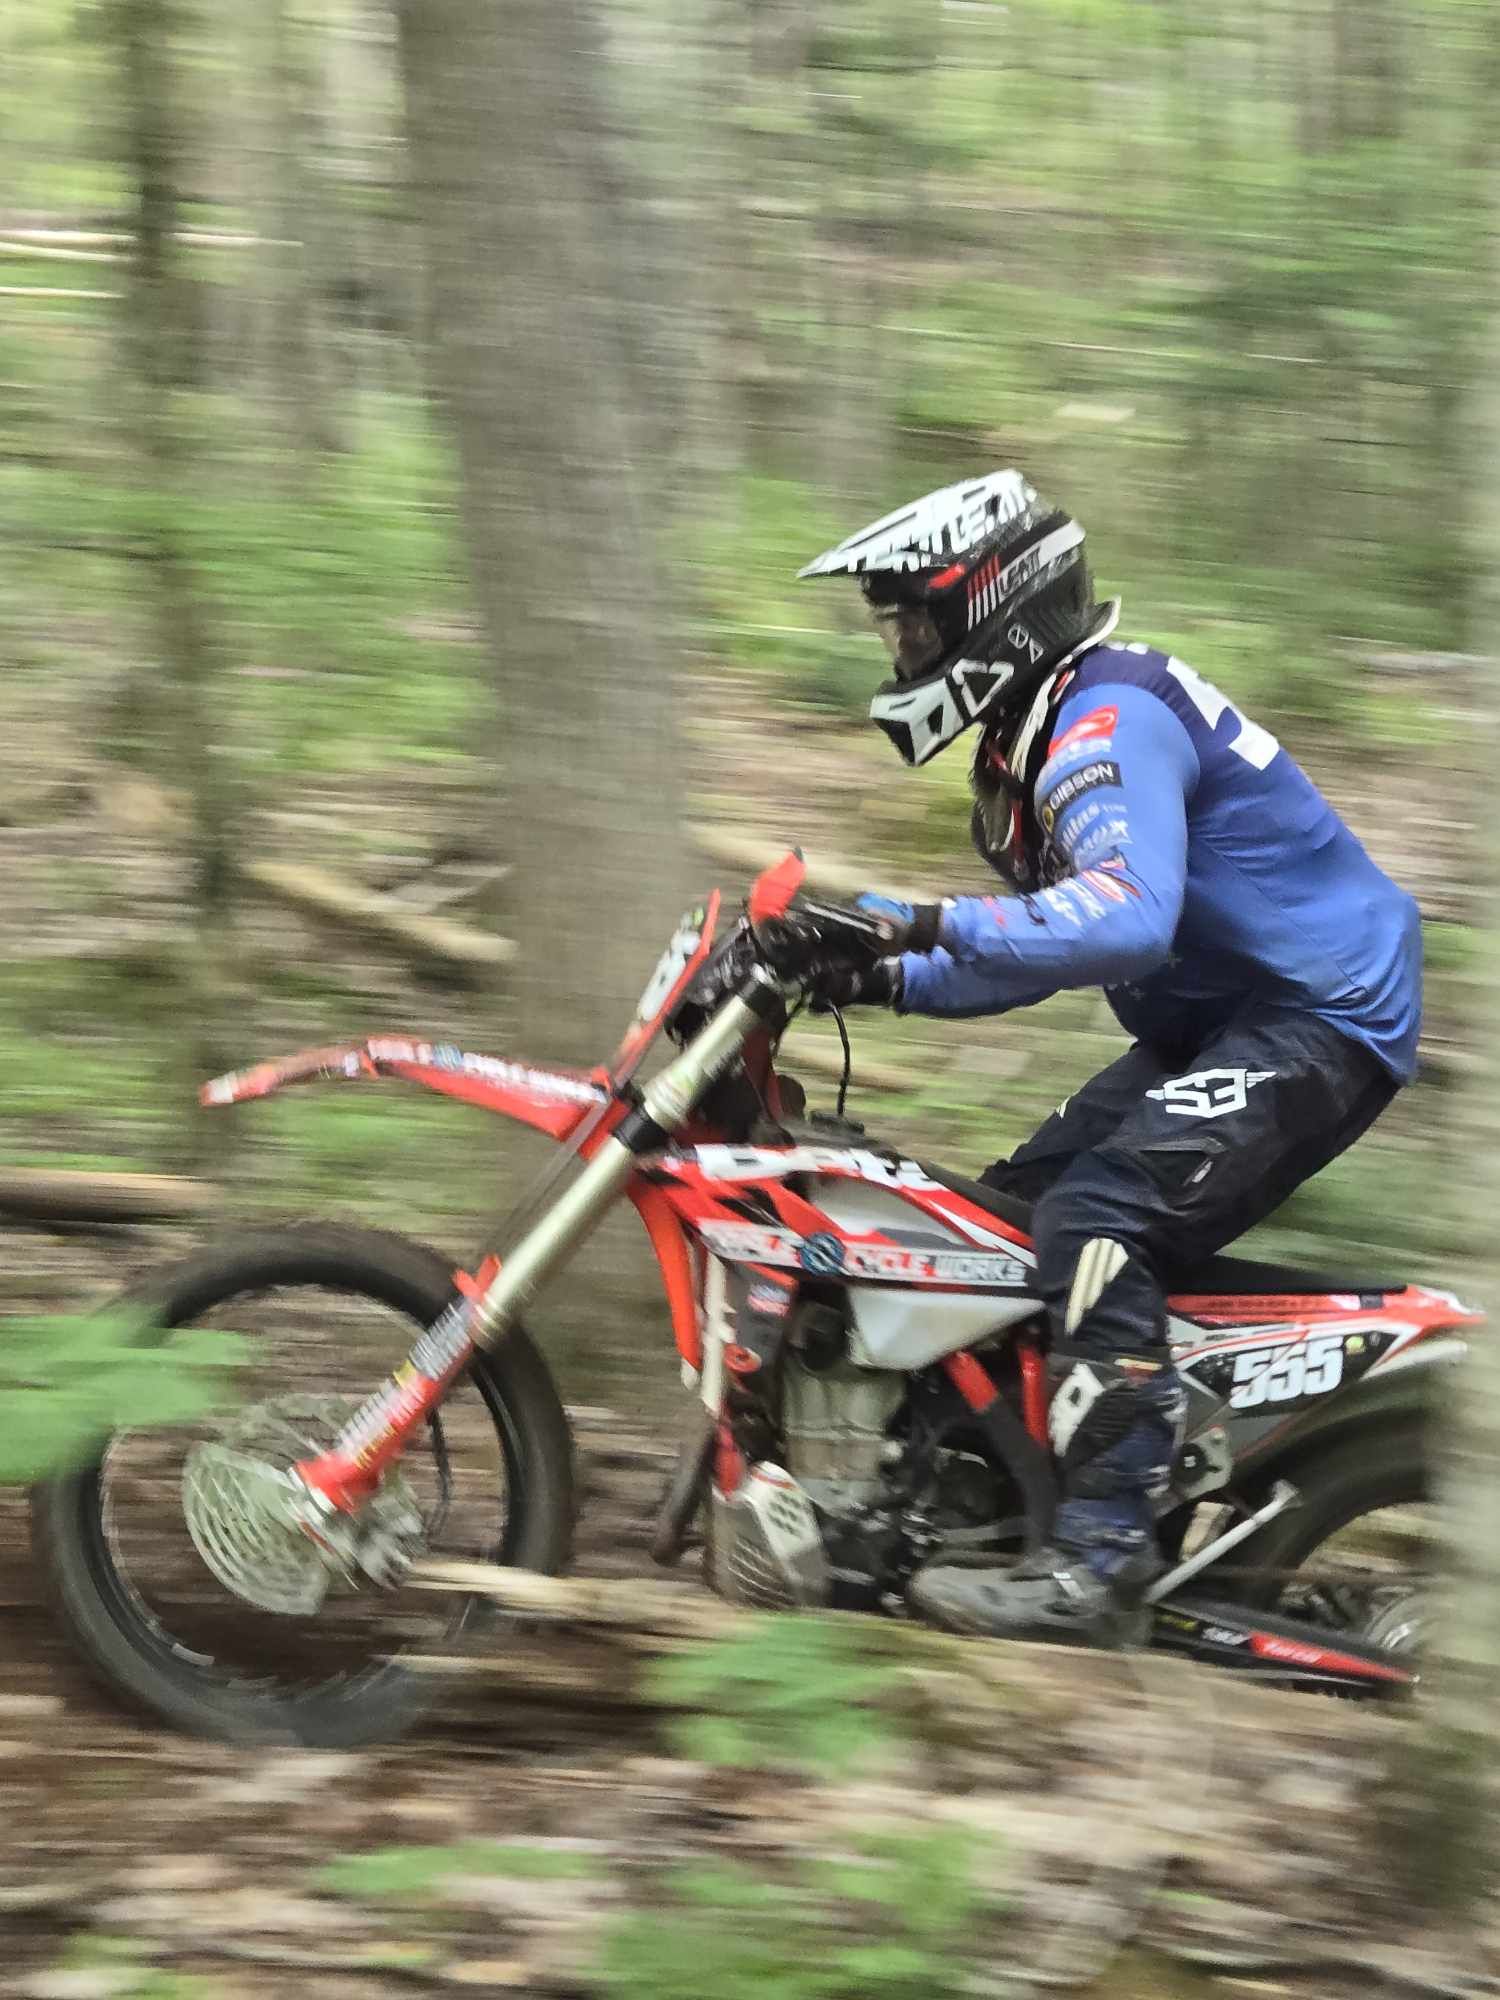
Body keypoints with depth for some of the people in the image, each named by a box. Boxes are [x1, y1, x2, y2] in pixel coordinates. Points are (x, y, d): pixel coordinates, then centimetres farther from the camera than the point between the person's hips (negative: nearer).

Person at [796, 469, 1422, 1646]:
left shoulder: (1108, 718, -19)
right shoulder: (1033, 740, 15)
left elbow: (1126, 918, -37)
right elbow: (1042, 945, 23)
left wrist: (925, 922, -39)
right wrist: (887, 981, 9)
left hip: (1323, 1020, -11)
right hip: (1217, 1026, 11)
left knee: (1097, 1216, -27)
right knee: (1011, 1209, 10)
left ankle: (1103, 1555, -33)